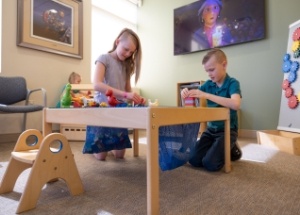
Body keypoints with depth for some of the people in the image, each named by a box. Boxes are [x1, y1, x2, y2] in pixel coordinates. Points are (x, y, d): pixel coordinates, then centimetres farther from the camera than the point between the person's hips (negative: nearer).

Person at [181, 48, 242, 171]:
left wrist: (207, 95, -36)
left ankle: (231, 149, 13)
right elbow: (194, 97, 7)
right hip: (211, 129, 5)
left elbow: (235, 104, -32)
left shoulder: (232, 83, -13)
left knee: (210, 163, -17)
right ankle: (222, 149, 21)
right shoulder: (208, 84, 3)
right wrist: (186, 93, -18)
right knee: (194, 160, -4)